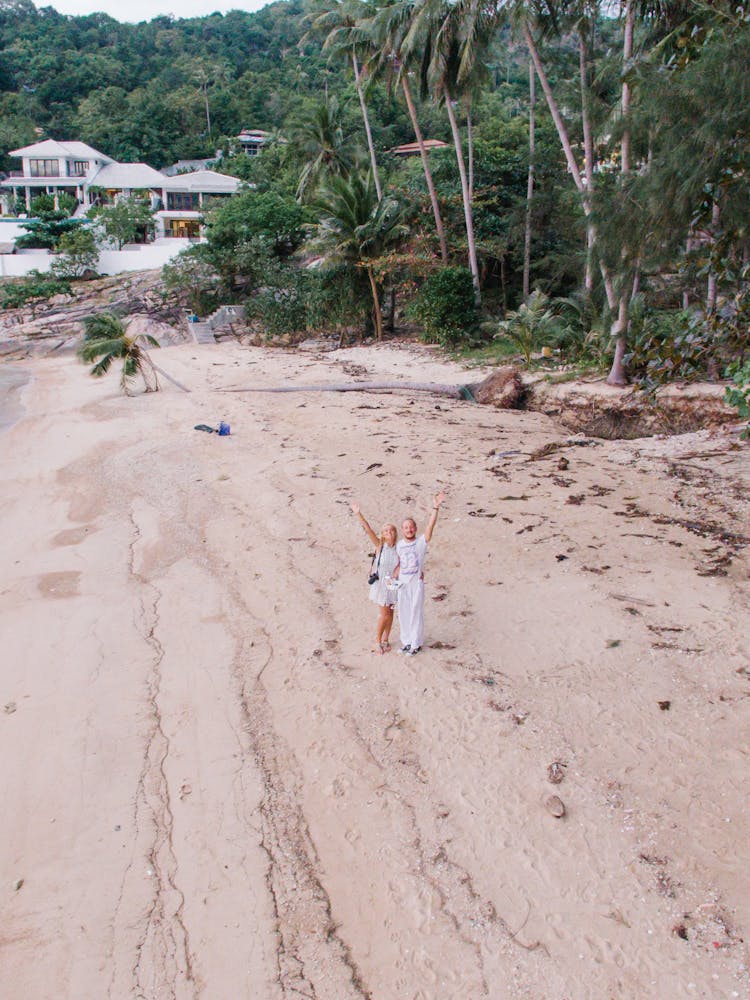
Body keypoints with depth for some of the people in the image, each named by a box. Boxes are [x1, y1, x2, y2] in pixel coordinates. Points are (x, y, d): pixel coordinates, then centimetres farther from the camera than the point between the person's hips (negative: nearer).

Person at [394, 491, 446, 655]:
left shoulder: (421, 542, -10)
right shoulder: (399, 545, 3)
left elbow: (430, 526, -24)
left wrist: (436, 508, -35)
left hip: (417, 583, -4)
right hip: (402, 584, 4)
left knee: (416, 614, 3)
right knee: (403, 614, 13)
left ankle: (416, 644, 16)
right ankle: (407, 641, 29)